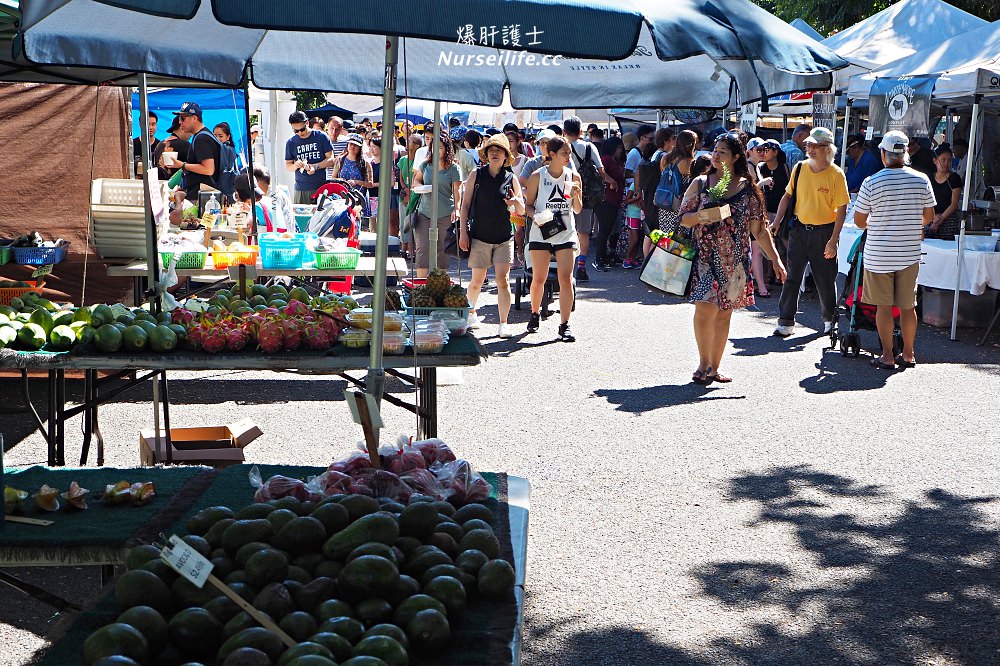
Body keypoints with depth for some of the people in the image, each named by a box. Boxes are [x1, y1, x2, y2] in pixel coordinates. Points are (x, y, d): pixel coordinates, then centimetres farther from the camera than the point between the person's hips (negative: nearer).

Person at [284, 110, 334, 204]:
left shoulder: (321, 137, 2)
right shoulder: (290, 143, 10)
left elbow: (330, 159, 2)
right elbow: (287, 165, 13)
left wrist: (316, 166, -15)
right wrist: (295, 165, -11)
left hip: (321, 187, -2)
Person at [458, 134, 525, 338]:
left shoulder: (511, 178, 5)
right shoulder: (476, 175, 3)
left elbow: (522, 212, 9)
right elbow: (465, 204, 5)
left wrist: (517, 202, -14)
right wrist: (463, 232, -1)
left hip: (504, 238, 0)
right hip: (479, 236, 0)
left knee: (503, 280, -9)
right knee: (477, 281, 8)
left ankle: (504, 323, -3)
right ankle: (471, 313, 34)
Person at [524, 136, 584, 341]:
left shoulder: (574, 177, 3)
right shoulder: (537, 176, -2)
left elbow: (578, 210, 9)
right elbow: (528, 205, 4)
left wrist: (576, 196, -11)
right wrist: (536, 216, -16)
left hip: (566, 234, 1)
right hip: (541, 233, -1)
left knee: (566, 278, -9)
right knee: (539, 279, 6)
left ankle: (565, 326, -4)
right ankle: (535, 313, 33)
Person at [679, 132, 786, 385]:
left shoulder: (748, 188, 5)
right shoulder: (700, 183, 4)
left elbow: (759, 230, 7)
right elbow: (684, 219, 5)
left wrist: (775, 259, 2)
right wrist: (700, 216, -17)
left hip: (735, 260, 2)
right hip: (706, 257, -2)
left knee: (724, 313, 5)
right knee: (705, 308, -14)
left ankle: (713, 368, 15)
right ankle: (704, 364, 2)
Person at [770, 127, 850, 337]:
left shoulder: (836, 174, -9)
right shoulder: (800, 168, 2)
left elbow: (842, 209, -9)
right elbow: (788, 195, 13)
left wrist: (833, 239, -14)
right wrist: (776, 221, 3)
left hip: (824, 232, -3)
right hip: (799, 230, 3)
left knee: (825, 280, 8)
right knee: (791, 277, 0)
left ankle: (829, 319, 28)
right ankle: (786, 322, 5)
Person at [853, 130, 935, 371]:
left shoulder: (871, 183, -11)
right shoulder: (921, 180, -2)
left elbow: (859, 220, -4)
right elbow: (929, 215, 9)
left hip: (878, 255, -3)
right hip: (910, 254, 3)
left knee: (883, 306, 5)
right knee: (908, 306, 12)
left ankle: (887, 356, 7)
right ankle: (908, 355, 20)